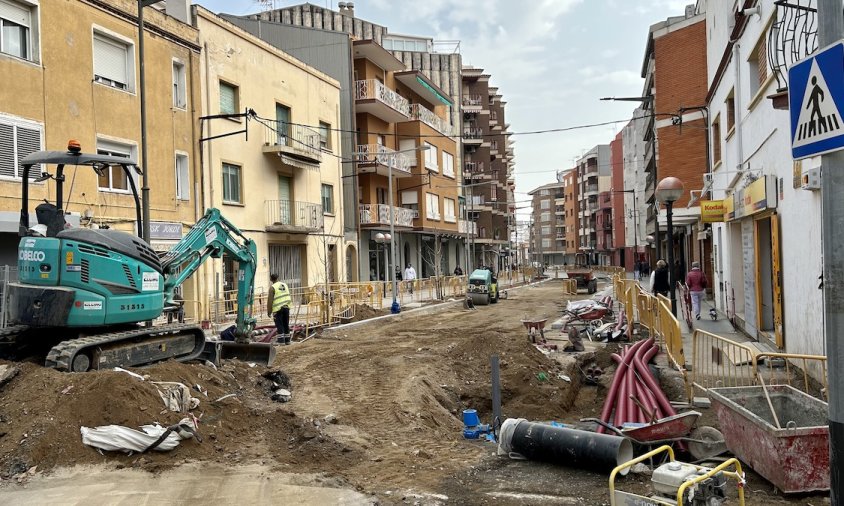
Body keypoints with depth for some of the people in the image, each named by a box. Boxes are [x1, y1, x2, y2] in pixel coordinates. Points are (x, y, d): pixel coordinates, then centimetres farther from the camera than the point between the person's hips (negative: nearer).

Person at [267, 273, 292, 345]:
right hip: (286, 307, 5)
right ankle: (287, 340, 15)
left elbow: (270, 300, -10)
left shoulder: (272, 287, -7)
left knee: (279, 325, -1)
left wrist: (269, 311, -4)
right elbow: (290, 297, 12)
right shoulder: (285, 284, 11)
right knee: (286, 324, 12)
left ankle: (281, 341, -5)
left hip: (278, 309, -5)